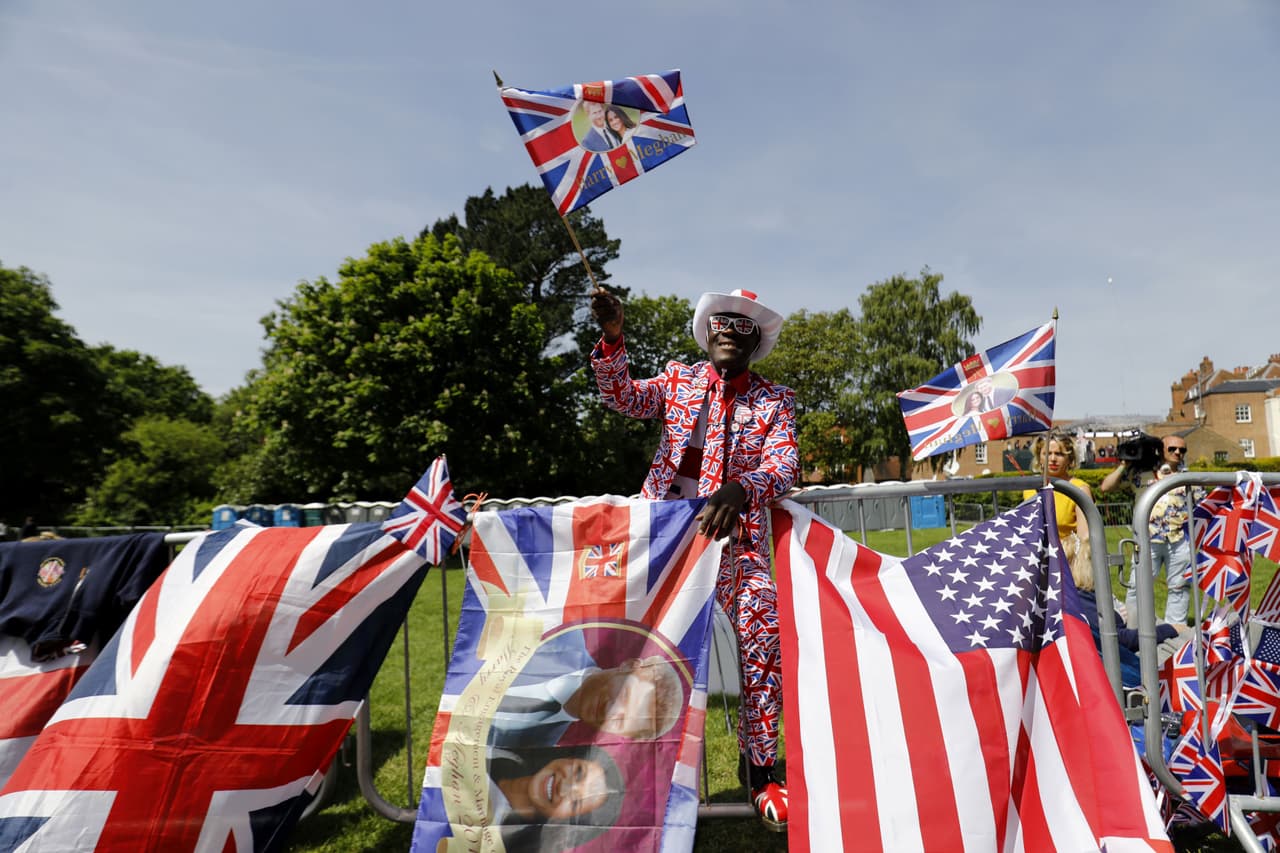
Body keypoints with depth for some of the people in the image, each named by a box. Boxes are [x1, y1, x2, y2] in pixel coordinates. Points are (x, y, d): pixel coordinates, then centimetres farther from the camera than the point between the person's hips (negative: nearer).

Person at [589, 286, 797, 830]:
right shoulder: (679, 379, 12)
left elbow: (784, 465, -9)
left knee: (763, 641, -16)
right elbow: (624, 398, -3)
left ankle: (759, 767, 4)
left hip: (735, 536, -1)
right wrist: (612, 338, -20)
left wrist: (739, 490, -31)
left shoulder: (775, 399, 6)